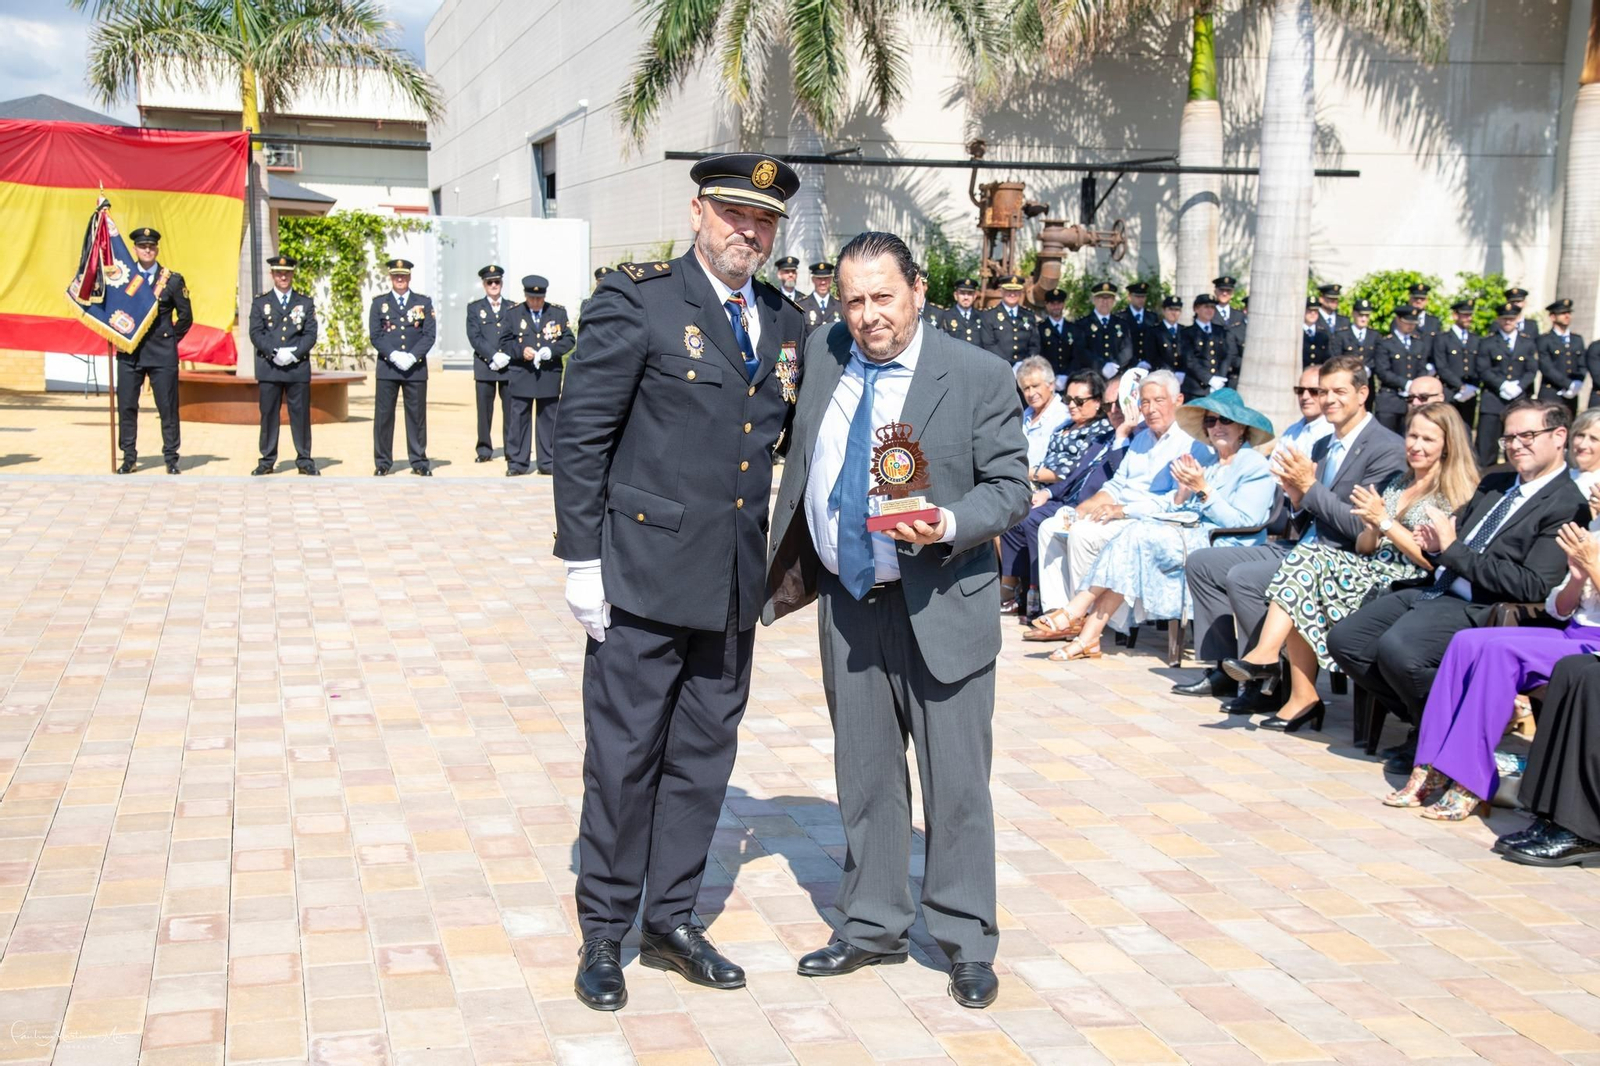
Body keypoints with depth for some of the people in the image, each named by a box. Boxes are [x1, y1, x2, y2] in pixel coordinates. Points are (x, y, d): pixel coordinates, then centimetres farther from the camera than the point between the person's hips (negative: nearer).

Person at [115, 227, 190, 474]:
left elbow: (186, 316, 7)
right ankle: (129, 457, 11)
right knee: (126, 406, 2)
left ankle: (171, 458, 7)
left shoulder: (173, 280, 2)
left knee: (168, 407, 0)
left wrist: (170, 339, 3)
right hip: (128, 352, 1)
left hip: (162, 353, -1)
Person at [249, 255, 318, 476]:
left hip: (298, 367, 0)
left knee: (300, 414, 1)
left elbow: (311, 334, 3)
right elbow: (256, 334, 1)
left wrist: (293, 354, -12)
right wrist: (274, 353, -13)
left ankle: (304, 461, 7)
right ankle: (267, 461, 8)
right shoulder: (260, 303, 10)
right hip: (268, 367, 0)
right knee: (268, 414, 2)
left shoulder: (305, 303, 11)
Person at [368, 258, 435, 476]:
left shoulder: (424, 303, 8)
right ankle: (382, 462, 7)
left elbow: (430, 334, 1)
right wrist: (394, 356, -13)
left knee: (417, 415, 2)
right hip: (387, 368, 0)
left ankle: (419, 462, 9)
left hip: (416, 367, 0)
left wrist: (412, 356, -13)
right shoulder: (379, 303, 8)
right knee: (383, 415, 0)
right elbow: (375, 335, 2)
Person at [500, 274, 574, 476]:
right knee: (517, 419, 0)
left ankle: (548, 463, 13)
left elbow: (568, 340, 5)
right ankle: (516, 463, 7)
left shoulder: (558, 312, 6)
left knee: (549, 420, 5)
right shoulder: (513, 313, 4)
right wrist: (521, 350, -12)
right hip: (521, 376, -1)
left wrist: (552, 350, -12)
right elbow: (505, 342, 6)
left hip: (550, 376, 1)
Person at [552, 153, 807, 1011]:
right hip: (645, 574, -5)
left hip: (734, 584, 5)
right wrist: (582, 557, -11)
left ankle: (672, 920, 28)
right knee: (624, 756, 3)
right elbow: (580, 434, -8)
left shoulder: (786, 323, 10)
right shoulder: (638, 299, -7)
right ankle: (604, 934, 18)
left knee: (703, 756, 13)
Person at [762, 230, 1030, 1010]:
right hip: (846, 601, 5)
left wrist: (950, 524, -24)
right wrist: (789, 567, 11)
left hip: (940, 605, -4)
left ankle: (965, 939, 17)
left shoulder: (978, 379, -9)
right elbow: (801, 468, 14)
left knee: (956, 780, 3)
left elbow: (1011, 485, -7)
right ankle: (872, 924, 29)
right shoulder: (823, 358, 3)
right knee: (863, 774, 15)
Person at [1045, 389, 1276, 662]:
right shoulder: (1205, 462, 25)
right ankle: (1088, 638, -33)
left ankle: (1077, 610, -26)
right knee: (1134, 533, -24)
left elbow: (1240, 522, -11)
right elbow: (1174, 511, 18)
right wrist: (1184, 489, -2)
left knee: (1138, 536, -27)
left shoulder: (1256, 467, 2)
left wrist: (1202, 489, -16)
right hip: (1187, 534, 7)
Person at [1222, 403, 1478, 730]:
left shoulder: (1456, 495, 2)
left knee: (1312, 562, -25)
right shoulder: (1392, 484, 23)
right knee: (1307, 556, -22)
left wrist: (1385, 522, -11)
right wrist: (1371, 530, -4)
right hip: (1375, 574, 6)